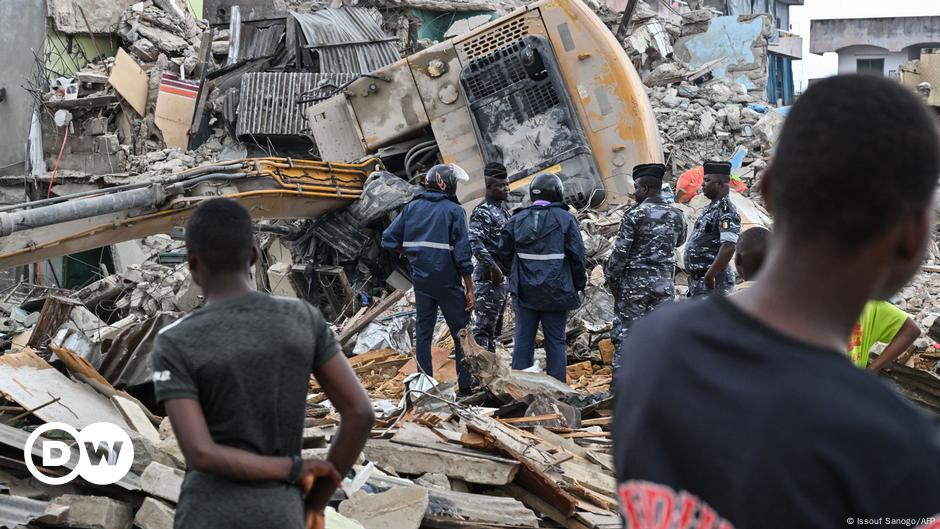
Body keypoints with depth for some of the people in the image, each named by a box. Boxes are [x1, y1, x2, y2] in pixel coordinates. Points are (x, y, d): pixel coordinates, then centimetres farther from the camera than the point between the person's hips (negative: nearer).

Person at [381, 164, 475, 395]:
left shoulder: (412, 207, 4)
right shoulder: (454, 211, -9)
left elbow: (388, 239, 1)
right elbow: (462, 254, -12)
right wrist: (470, 289, -9)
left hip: (421, 280, 4)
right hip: (448, 282, -4)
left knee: (423, 332, 10)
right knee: (460, 332, 4)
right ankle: (466, 387, 4)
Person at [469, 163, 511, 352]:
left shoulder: (502, 208, 15)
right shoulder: (482, 212, -14)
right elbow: (475, 243, -25)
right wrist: (493, 268, -25)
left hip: (502, 275, 10)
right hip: (489, 277, -10)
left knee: (496, 324, 15)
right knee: (485, 323, -9)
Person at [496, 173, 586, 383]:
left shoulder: (517, 219, 4)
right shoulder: (565, 219, -7)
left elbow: (504, 254, 10)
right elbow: (577, 256, -6)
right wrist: (579, 284, 7)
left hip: (525, 291, 3)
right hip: (556, 292, -3)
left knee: (523, 340, 9)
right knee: (555, 341, 4)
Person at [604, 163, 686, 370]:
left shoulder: (635, 214, -10)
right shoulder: (676, 216, 5)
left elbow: (620, 252, -11)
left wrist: (611, 279, -2)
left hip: (634, 282, -4)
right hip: (665, 283, 4)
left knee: (625, 335, 2)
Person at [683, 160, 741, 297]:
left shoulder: (726, 211, -15)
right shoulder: (710, 209, 17)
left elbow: (728, 247, -27)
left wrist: (709, 275, -26)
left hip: (712, 282, -10)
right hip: (697, 280, 10)